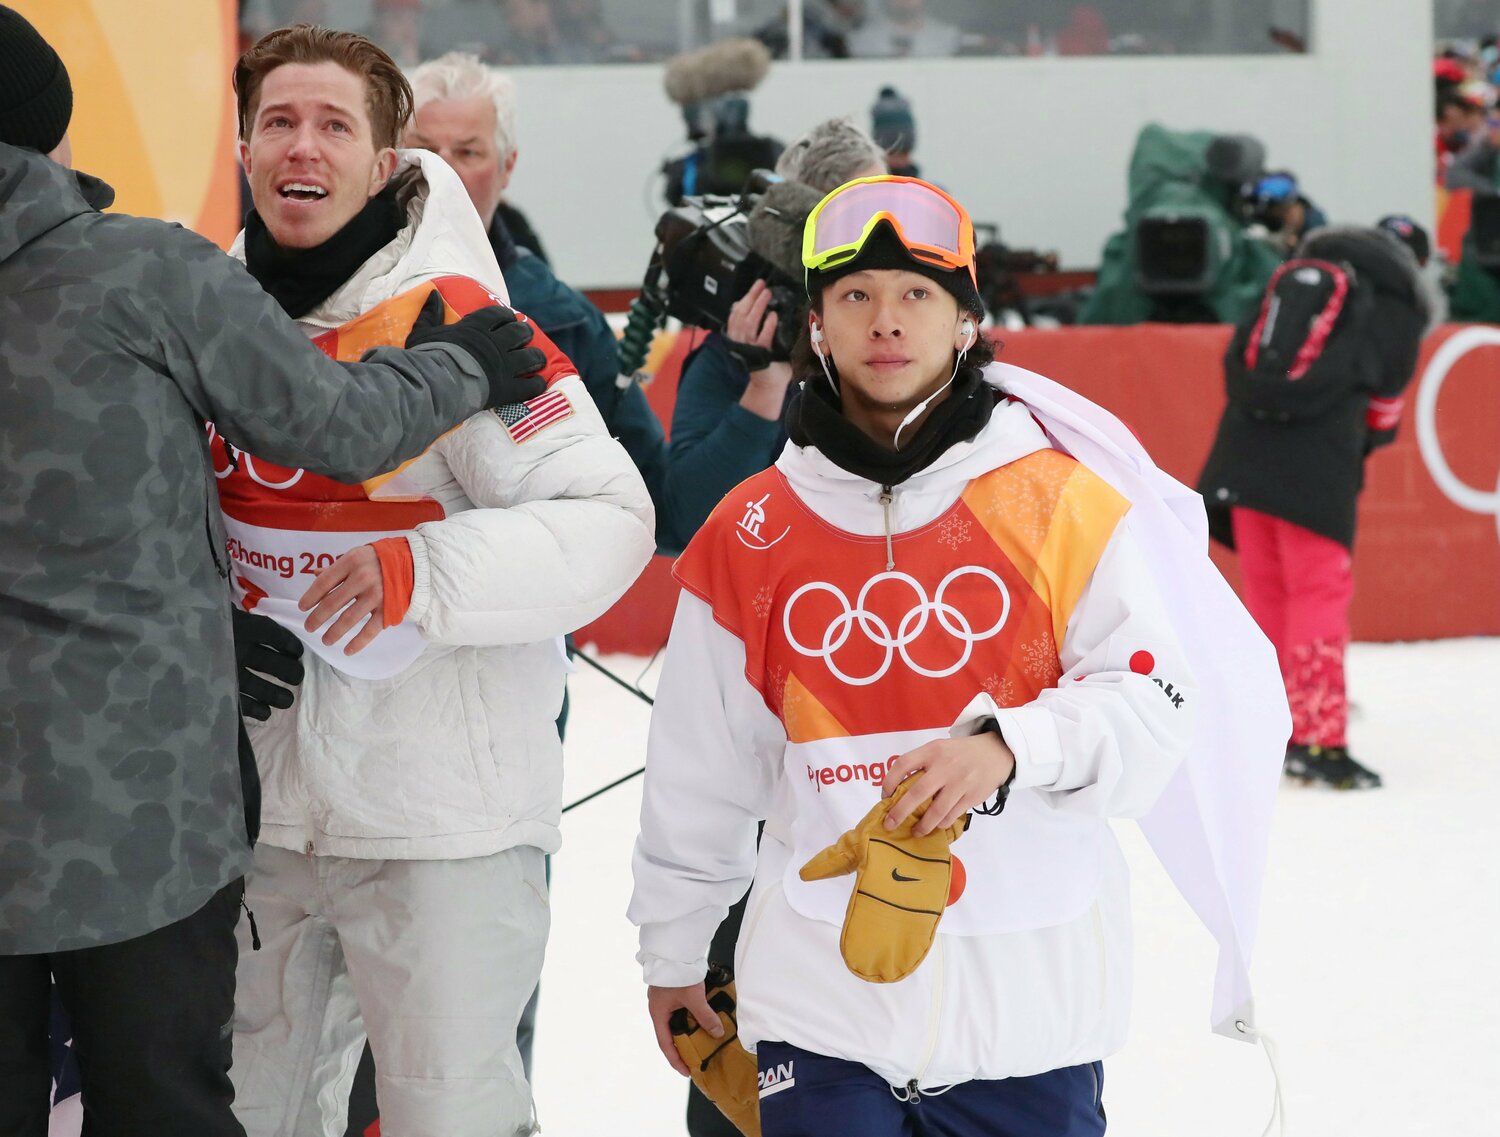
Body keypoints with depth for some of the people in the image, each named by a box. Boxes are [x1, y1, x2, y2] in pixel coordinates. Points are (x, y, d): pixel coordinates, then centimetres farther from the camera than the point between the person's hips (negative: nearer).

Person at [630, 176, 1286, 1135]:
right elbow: (700, 767, 13)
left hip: (1032, 1005, -1)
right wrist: (673, 947, 18)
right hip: (820, 994, 1)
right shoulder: (752, 534, 4)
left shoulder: (1068, 502, -2)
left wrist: (1010, 746, -24)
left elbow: (1159, 700, -7)